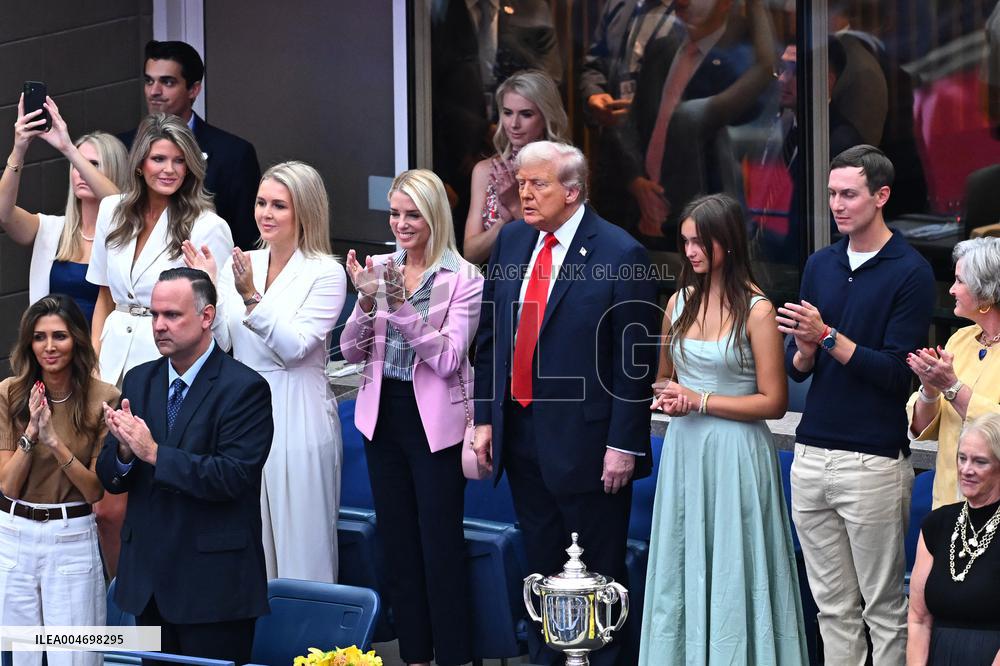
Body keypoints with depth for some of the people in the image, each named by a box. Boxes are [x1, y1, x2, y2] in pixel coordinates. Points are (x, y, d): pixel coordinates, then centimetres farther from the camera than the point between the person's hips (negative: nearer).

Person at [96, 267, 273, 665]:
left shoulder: (244, 388, -11)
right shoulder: (139, 382, 9)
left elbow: (235, 476, -21)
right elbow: (110, 479, 8)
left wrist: (154, 453, -23)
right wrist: (124, 450, -15)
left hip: (213, 586, -6)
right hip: (147, 579, 6)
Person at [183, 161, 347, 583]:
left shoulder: (326, 274, -5)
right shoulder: (239, 265, 9)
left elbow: (294, 346, -14)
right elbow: (219, 342, 4)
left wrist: (252, 298, -22)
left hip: (297, 419, -5)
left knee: (300, 541, -2)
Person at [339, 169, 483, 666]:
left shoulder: (463, 279, -8)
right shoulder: (378, 269, 4)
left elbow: (448, 358, -16)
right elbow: (351, 351, 2)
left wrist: (402, 307, -24)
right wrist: (367, 304, -16)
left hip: (434, 422, -5)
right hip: (383, 418, 5)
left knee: (441, 545, -3)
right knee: (396, 541, 12)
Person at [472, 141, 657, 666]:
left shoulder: (619, 254, -12)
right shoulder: (511, 240, 6)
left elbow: (636, 360, -12)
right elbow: (489, 334, 12)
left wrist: (624, 444, -14)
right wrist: (485, 418, 8)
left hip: (584, 441, -6)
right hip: (520, 435, 6)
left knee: (599, 570, 4)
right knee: (542, 565, 15)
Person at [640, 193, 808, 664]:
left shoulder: (756, 311, -10)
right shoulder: (681, 301, 7)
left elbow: (774, 402, -11)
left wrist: (700, 400, -14)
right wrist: (666, 396, -3)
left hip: (735, 453, -6)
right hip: (684, 449, 6)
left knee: (732, 571, -1)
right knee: (681, 568, 9)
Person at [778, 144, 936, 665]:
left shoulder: (911, 272, -6)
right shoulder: (820, 265, 12)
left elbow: (897, 371, -14)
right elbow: (795, 367, 13)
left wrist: (828, 337, -18)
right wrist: (805, 352, -9)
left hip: (873, 461, -6)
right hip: (811, 456, 6)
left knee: (884, 609, 1)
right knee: (833, 607, 10)